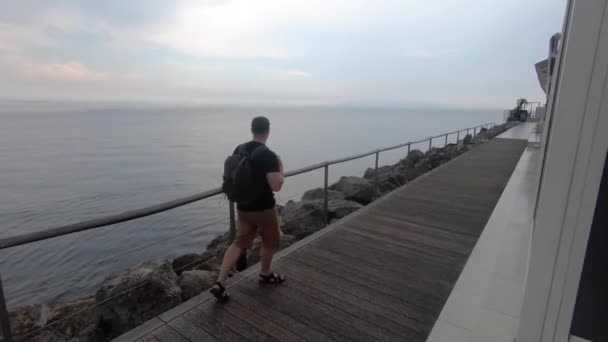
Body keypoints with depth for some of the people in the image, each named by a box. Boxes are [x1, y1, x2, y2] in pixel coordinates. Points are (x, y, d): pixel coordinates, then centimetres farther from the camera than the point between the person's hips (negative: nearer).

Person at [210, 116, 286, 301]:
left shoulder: (239, 150, 2)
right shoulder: (268, 155, -21)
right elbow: (276, 186, -23)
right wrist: (280, 168, -8)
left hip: (243, 207, 6)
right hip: (264, 208, -6)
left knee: (239, 243, 15)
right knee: (270, 242, 19)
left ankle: (220, 283, 9)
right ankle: (265, 274, 38)